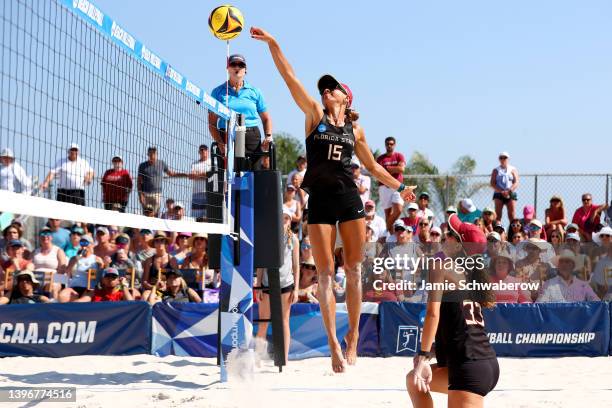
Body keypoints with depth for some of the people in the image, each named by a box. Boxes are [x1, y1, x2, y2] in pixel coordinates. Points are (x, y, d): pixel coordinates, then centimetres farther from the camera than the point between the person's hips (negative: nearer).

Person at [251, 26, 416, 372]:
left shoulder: (355, 129, 12)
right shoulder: (314, 114, 7)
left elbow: (372, 166, 24)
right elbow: (289, 77, -2)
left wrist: (399, 187, 24)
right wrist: (272, 44, -10)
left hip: (349, 198, 2)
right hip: (320, 200, -2)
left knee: (354, 270, 3)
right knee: (326, 273, -4)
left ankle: (353, 336, 12)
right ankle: (333, 344, -4)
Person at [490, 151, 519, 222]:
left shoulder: (513, 170, 10)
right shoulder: (496, 170, 11)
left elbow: (516, 183, -1)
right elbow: (492, 184, 0)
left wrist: (508, 191, -17)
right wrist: (502, 192, -14)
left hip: (511, 194, 0)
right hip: (498, 194, 0)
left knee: (512, 215, -6)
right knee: (498, 215, -8)